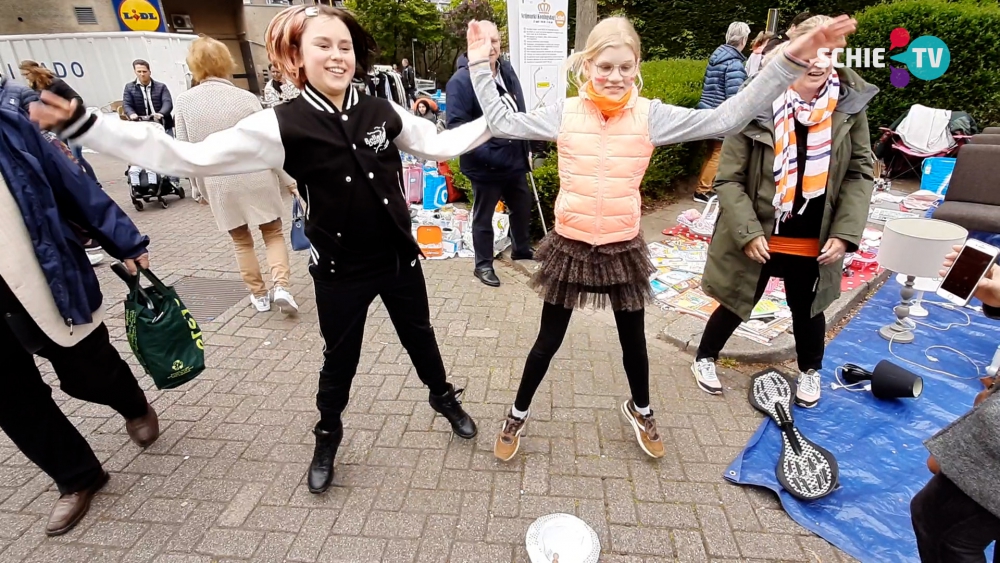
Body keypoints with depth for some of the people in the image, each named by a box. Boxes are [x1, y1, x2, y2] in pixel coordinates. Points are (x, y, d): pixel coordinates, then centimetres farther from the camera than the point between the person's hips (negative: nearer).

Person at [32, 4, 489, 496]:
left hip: (400, 259, 2)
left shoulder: (383, 112, -5)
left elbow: (440, 143, 6)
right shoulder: (282, 126, -13)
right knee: (339, 358, 16)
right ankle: (327, 436, 45)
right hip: (340, 272, -2)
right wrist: (81, 125, -17)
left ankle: (444, 398, 50)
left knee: (419, 335, 20)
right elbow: (192, 157, -13)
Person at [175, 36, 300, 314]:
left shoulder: (184, 101, -2)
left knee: (241, 241, 16)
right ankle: (281, 286, -4)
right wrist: (289, 179, 4)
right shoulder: (247, 98, -8)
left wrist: (201, 184, 14)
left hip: (219, 184, 2)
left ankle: (259, 294, 22)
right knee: (273, 233, 13)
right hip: (257, 179, -1)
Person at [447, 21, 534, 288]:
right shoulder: (461, 80, -16)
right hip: (485, 165, -7)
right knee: (483, 217, 7)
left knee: (523, 207, 22)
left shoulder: (507, 71, 8)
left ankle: (521, 248, 45)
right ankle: (483, 264, 24)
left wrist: (526, 150, 17)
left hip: (514, 159, 8)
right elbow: (455, 125, -23)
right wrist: (488, 153, -29)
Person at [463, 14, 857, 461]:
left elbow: (727, 117, -7)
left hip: (623, 249, 1)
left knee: (633, 340, 19)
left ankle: (639, 409, 50)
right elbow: (502, 123, 1)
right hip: (570, 248, -1)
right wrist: (481, 62, 1)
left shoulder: (651, 115, -5)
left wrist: (792, 59, -12)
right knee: (548, 341, 12)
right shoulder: (564, 113, -4)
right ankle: (517, 416, 36)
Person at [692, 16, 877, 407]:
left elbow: (860, 172, 2)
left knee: (807, 308, 22)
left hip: (814, 241, 3)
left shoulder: (849, 104, -5)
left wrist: (844, 232, -8)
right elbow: (729, 179, -13)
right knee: (737, 305, 13)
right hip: (758, 236, -3)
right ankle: (705, 358, 40)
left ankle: (811, 371, 49)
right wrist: (748, 232, -19)